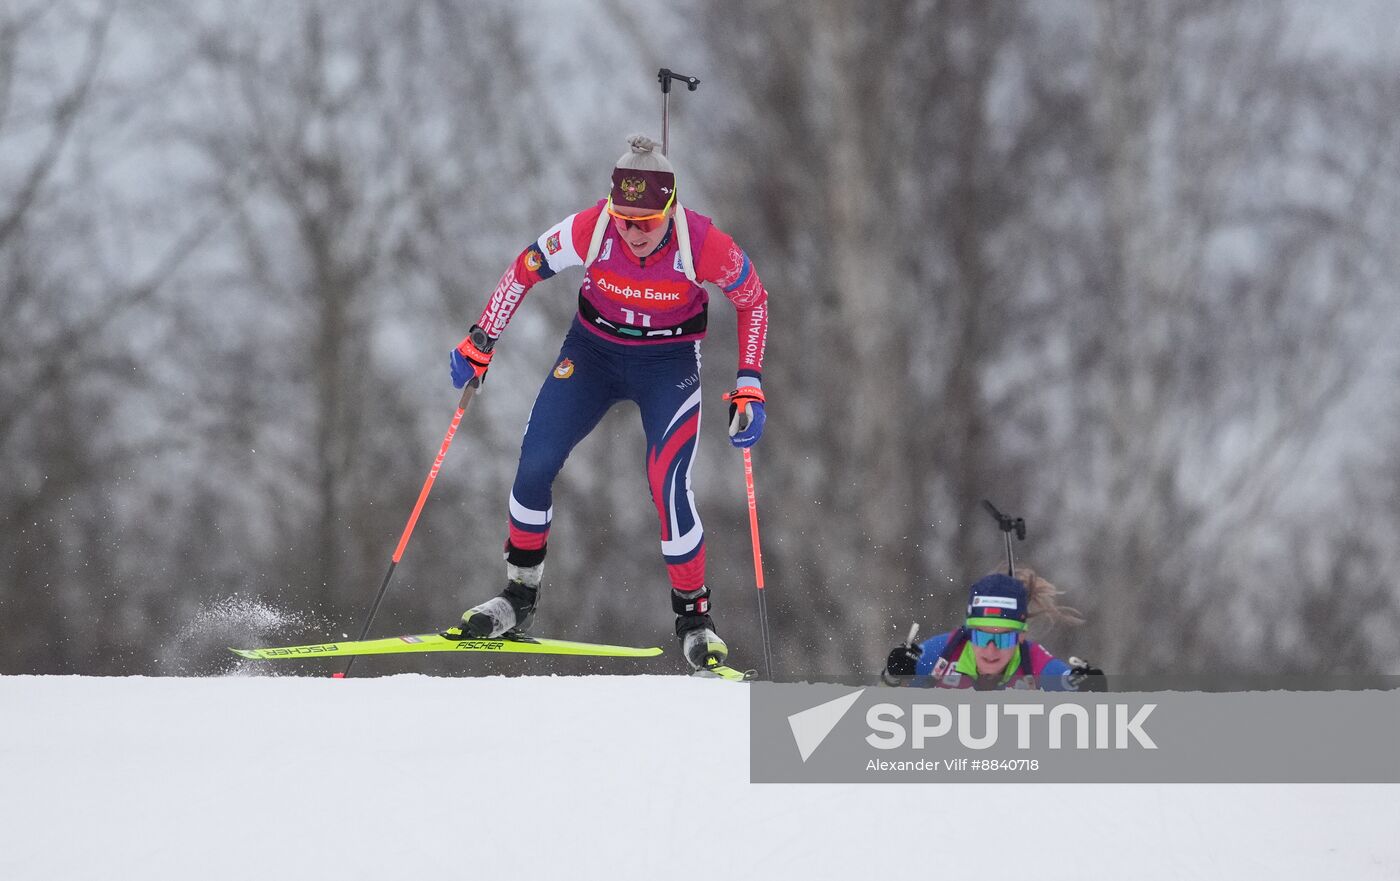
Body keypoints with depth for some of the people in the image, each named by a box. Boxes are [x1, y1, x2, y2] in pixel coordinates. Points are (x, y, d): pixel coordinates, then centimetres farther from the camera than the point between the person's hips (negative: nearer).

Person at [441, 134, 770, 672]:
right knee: (534, 465, -6)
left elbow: (753, 300, -9)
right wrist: (480, 343, -4)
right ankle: (518, 597, 14)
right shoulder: (588, 230, -26)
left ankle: (694, 617, -1)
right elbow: (524, 270, -7)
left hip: (669, 362, -2)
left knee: (667, 484, -19)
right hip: (593, 348, 2)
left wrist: (749, 385, -14)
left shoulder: (703, 244, -28)